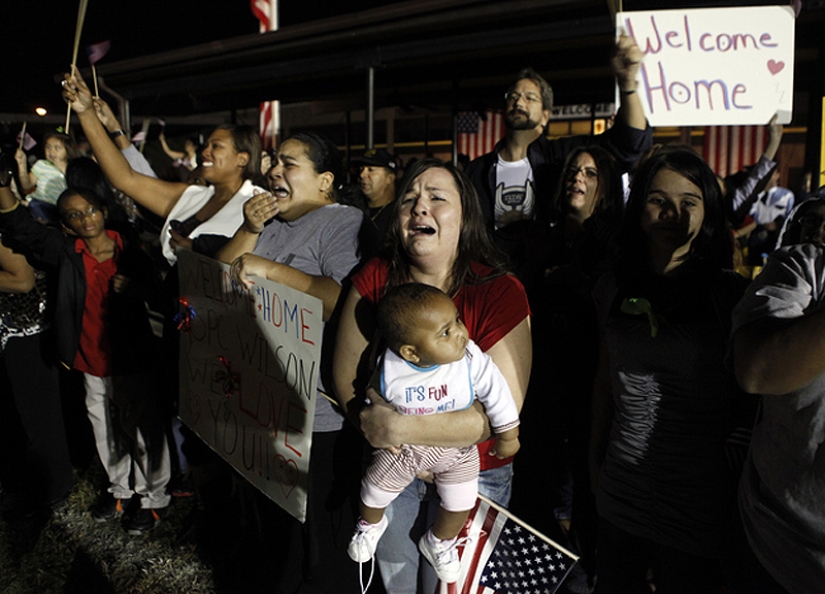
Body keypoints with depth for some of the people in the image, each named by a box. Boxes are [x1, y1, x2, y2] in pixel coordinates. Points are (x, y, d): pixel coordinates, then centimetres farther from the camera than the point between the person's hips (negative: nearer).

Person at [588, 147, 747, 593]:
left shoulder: (729, 294, -8)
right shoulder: (614, 289, 3)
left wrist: (744, 486, -4)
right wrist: (595, 460, 15)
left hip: (698, 502, -3)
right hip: (620, 493, 4)